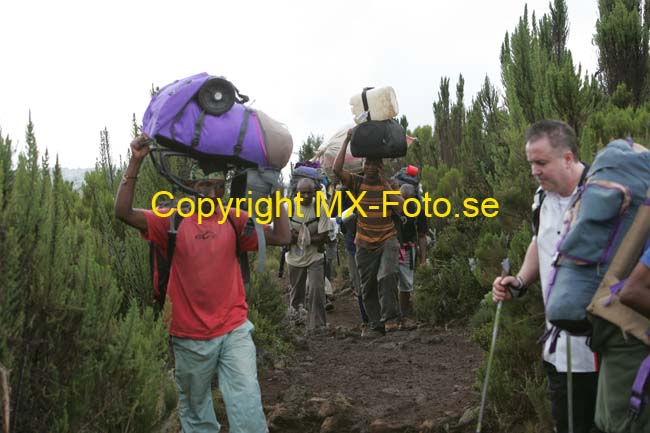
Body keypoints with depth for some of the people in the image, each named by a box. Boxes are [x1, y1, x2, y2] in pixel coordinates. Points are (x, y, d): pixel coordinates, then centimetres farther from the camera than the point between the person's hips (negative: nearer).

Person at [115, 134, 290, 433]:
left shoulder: (235, 220, 2)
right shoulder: (173, 221, -3)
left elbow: (282, 237, -4)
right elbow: (123, 212, -14)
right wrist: (135, 162, -20)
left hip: (234, 329, 1)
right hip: (190, 336, 0)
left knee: (247, 406, -7)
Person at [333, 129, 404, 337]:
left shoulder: (388, 185, 2)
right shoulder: (357, 183, 1)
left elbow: (401, 206, -12)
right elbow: (337, 169, -15)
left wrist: (385, 185, -13)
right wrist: (346, 141, -17)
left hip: (387, 240, -2)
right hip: (365, 244, 2)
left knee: (387, 275, -28)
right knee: (368, 287, 7)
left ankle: (389, 316, -20)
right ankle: (375, 325, 18)